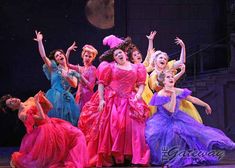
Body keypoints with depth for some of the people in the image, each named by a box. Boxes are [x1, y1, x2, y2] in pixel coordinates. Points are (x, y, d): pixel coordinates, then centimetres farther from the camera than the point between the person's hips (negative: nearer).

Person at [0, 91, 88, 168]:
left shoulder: (30, 99, 8)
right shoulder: (22, 114, -15)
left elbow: (50, 107, 11)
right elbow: (41, 117, -24)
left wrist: (42, 97, -4)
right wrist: (36, 102, -19)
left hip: (51, 124, 7)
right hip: (44, 132, -7)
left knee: (76, 134, -2)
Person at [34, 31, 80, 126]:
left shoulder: (72, 72, 16)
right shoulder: (54, 68, 9)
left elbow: (74, 85, 0)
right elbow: (43, 56, -1)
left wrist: (66, 76, -15)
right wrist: (40, 41, -6)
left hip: (66, 99, 2)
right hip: (54, 98, -2)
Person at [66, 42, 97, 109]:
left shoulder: (92, 69, -4)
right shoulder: (81, 68, 15)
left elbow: (91, 86, -11)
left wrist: (81, 75, -12)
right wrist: (68, 50, 12)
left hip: (87, 96, -6)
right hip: (79, 96, 6)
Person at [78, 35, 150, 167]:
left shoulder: (136, 68, 13)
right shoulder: (110, 67, 5)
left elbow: (141, 84, 10)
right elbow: (101, 83, -1)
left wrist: (138, 94, -10)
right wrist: (101, 99, -12)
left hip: (129, 103, 3)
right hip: (111, 102, -2)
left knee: (132, 128, -6)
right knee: (109, 128, -8)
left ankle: (129, 156, -2)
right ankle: (108, 158, -6)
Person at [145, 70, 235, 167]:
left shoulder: (178, 91, -5)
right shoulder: (160, 95, -19)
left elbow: (193, 99, 10)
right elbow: (171, 110, -28)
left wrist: (206, 105, 19)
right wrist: (173, 94, -27)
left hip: (178, 119, 5)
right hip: (163, 121, -5)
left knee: (195, 130, -7)